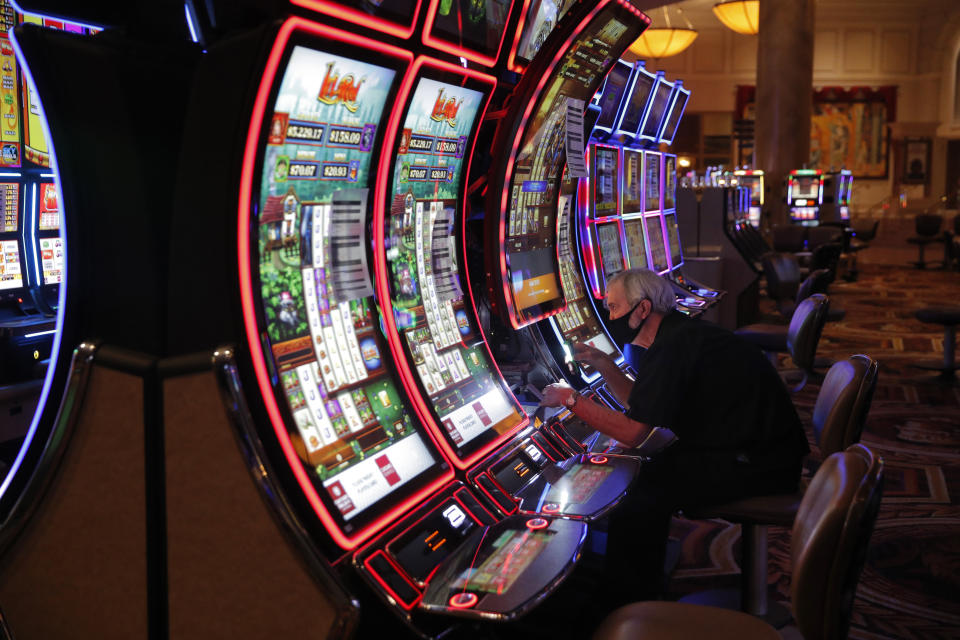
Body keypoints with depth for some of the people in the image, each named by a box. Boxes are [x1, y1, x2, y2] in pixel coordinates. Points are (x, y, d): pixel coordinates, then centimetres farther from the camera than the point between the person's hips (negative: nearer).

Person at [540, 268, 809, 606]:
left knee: (641, 494, -14)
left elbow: (633, 432, -20)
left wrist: (572, 399, -10)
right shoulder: (676, 333, 11)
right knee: (653, 467, 13)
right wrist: (602, 362, 10)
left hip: (760, 464, -11)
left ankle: (628, 605, 2)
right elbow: (639, 405, 19)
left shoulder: (672, 346, -20)